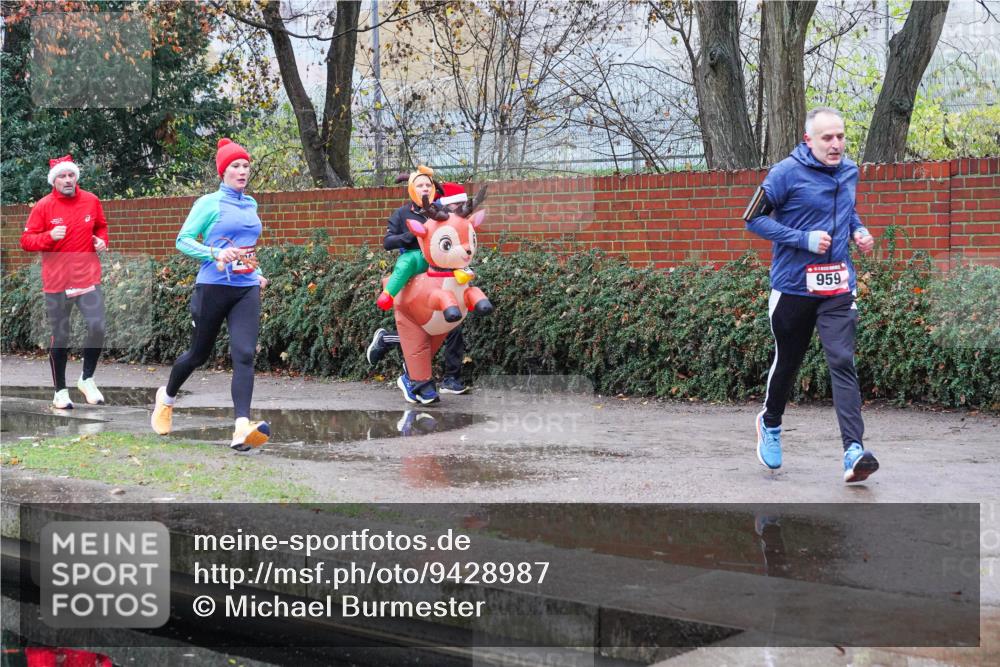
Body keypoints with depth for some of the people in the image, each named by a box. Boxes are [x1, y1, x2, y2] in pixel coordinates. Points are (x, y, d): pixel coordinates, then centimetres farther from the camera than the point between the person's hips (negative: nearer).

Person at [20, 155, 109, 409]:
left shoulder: (91, 201, 0)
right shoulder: (43, 206, -8)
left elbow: (101, 226, 19)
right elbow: (26, 241, -6)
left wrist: (102, 240, -2)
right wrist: (49, 236, -22)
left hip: (88, 277, 2)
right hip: (57, 281, -2)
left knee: (97, 328, -8)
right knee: (60, 337, 5)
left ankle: (87, 379, 14)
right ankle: (60, 390, 19)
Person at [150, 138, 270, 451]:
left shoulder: (250, 204, 13)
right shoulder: (209, 203, -3)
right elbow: (183, 240, -8)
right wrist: (216, 254, -22)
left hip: (246, 290, 4)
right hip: (214, 287, -4)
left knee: (244, 355, -14)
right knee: (199, 353, 11)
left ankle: (242, 428, -25)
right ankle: (167, 397, 41)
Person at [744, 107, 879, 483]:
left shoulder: (849, 172, 7)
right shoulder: (787, 173, -10)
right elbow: (754, 219, -9)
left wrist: (858, 231, 4)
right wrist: (804, 239, -17)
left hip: (838, 287, 3)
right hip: (793, 286, -3)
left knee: (842, 363, -12)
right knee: (787, 362, 13)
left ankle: (854, 451, -19)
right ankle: (770, 423, 41)